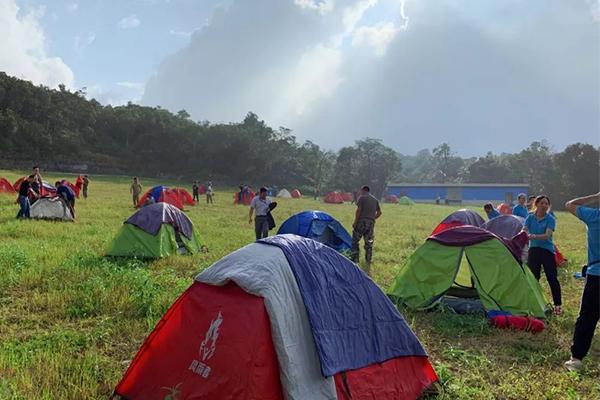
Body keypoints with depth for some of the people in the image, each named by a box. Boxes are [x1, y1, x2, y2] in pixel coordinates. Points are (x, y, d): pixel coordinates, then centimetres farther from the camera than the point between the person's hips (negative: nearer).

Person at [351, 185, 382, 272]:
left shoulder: (361, 197, -3)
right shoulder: (375, 199, 16)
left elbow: (358, 210, -12)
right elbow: (379, 212, 19)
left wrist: (355, 222, -9)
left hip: (361, 222, -6)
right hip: (371, 223, 6)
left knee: (355, 242, 4)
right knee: (369, 243, 9)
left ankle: (355, 260, 2)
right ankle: (368, 263, 12)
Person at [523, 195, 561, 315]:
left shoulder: (550, 219, -7)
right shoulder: (530, 218, 3)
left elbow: (547, 235, -21)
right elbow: (523, 231, -7)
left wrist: (534, 236, -37)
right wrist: (524, 236, -31)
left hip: (547, 251, -3)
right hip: (533, 250, 3)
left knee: (552, 278, -4)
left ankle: (558, 305, 8)